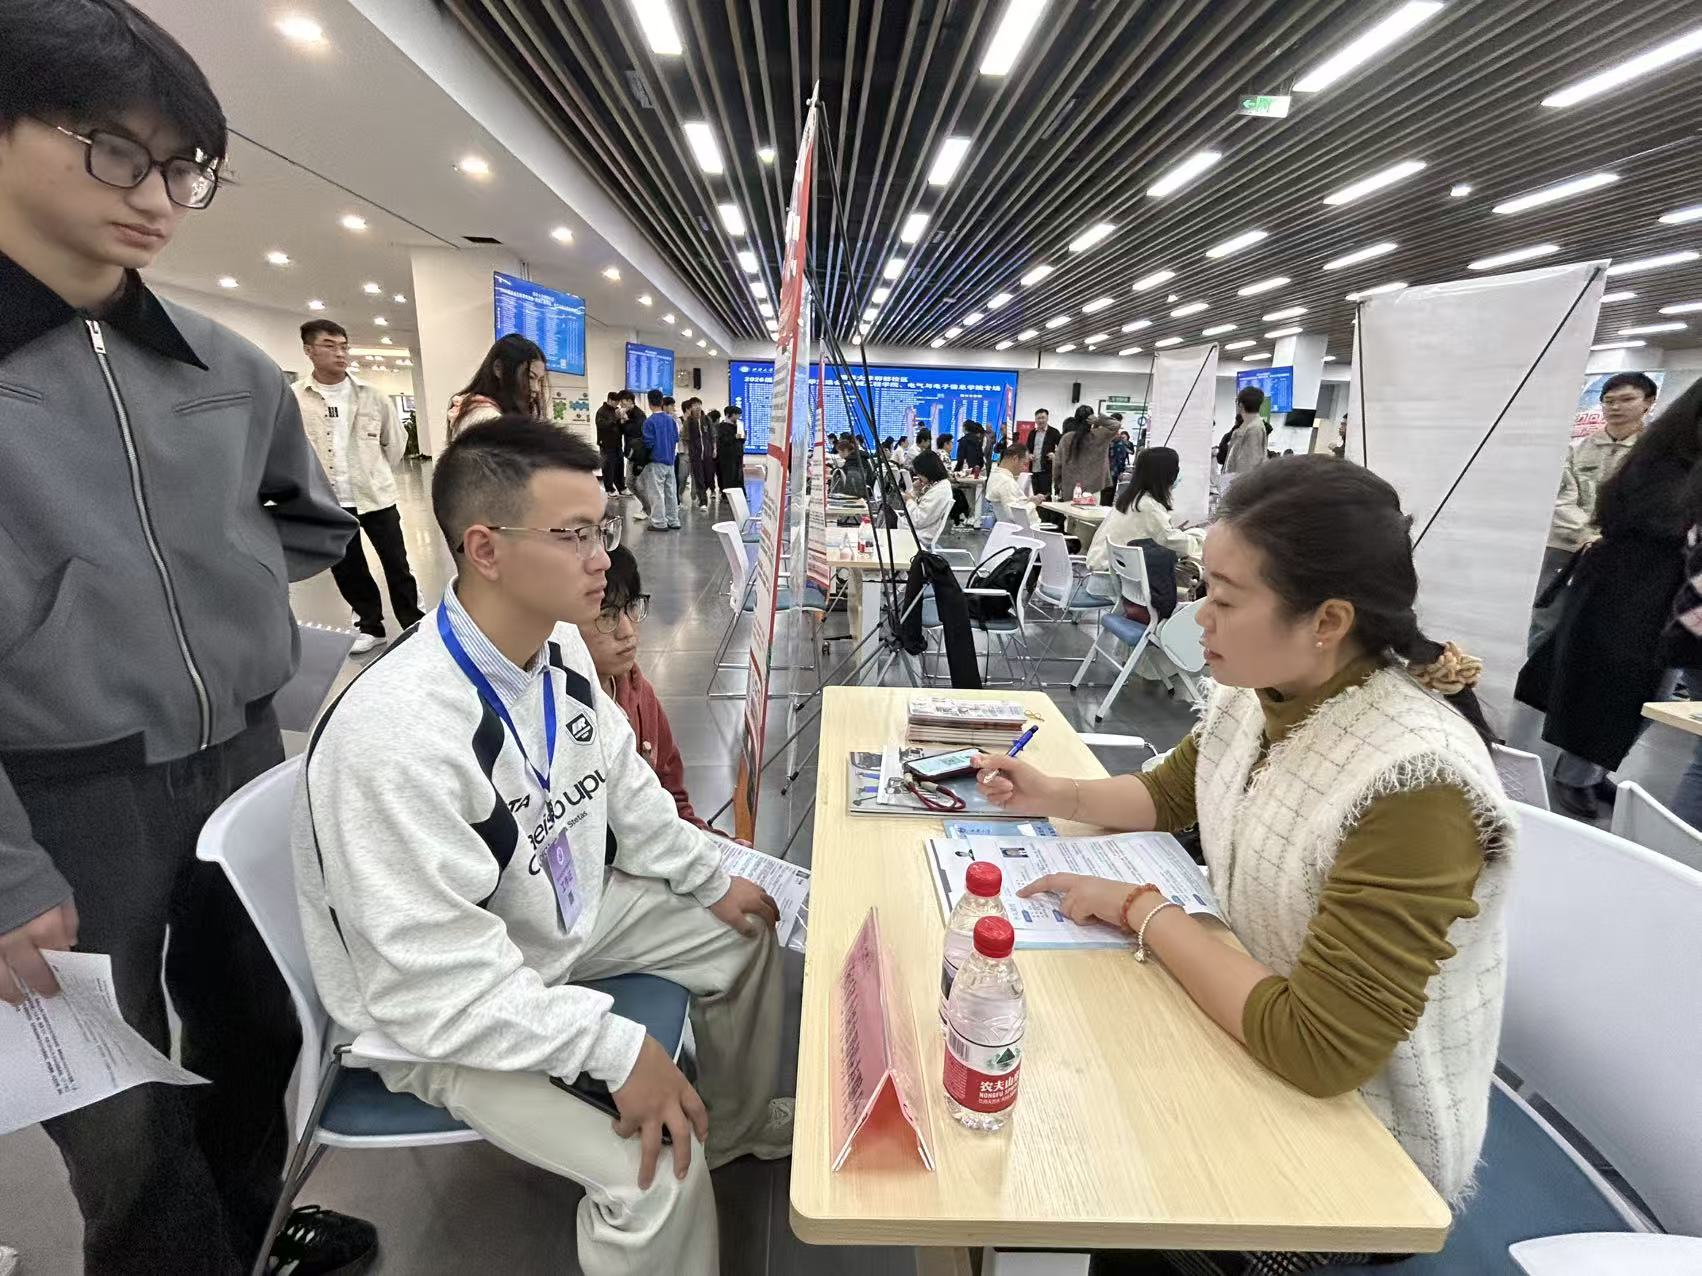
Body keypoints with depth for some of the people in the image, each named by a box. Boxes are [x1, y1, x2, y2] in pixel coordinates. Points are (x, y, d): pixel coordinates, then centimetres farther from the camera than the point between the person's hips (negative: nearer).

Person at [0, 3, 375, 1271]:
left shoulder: (227, 369, 2)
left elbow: (315, 522, 18)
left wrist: (220, 587, 2)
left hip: (245, 760, 5)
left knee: (260, 1030, 24)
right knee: (122, 1127, 13)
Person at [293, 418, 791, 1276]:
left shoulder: (558, 644, -11)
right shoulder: (398, 736, -36)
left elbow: (622, 781, 5)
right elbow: (442, 983, -32)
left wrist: (710, 879, 8)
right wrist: (617, 1047, -31)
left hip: (565, 913, 8)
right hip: (445, 1008, -7)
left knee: (745, 933, 15)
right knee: (656, 1171, -21)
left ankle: (737, 1125, 40)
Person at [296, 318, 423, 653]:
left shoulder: (371, 395, 0)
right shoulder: (293, 399, -6)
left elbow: (394, 441, 10)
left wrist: (376, 473, 12)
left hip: (376, 494, 0)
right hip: (328, 501, 0)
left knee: (396, 564, 6)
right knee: (347, 569, 11)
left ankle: (413, 623, 19)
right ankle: (370, 625, 27)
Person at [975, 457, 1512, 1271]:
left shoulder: (1413, 784, -34)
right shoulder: (1260, 695, -10)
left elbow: (1318, 1049, -32)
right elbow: (1170, 792, 9)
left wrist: (1142, 911, -24)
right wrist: (1056, 797, -7)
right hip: (1252, 1034, 6)